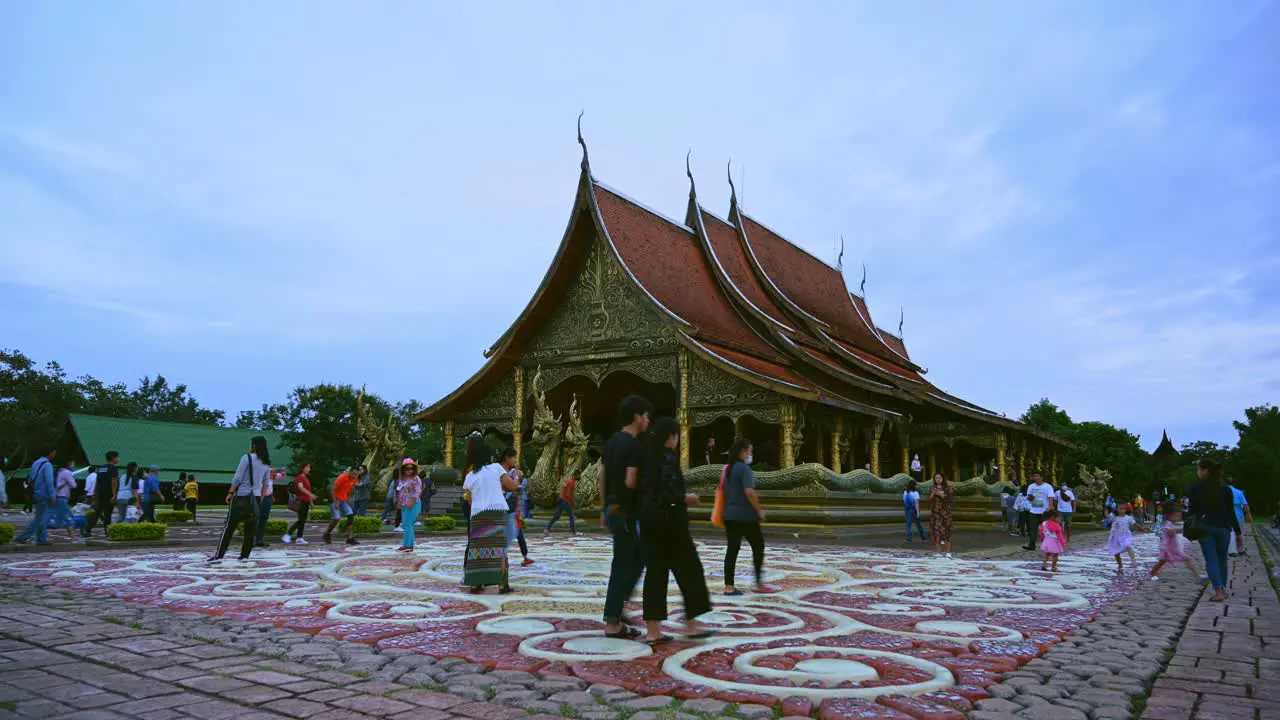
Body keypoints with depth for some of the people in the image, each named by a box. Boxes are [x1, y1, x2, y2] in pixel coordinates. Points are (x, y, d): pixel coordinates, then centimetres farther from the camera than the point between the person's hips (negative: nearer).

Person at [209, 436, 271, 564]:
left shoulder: (247, 458, -8)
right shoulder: (266, 463, 10)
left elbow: (237, 478, -11)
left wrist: (230, 493, -4)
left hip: (242, 496, -5)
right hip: (256, 497, 5)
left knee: (229, 527, -1)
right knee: (250, 528, 8)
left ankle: (219, 555, -1)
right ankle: (245, 555, 10)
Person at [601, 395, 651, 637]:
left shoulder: (611, 442, 12)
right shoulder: (634, 445, -16)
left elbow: (603, 477, 15)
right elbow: (630, 481, -23)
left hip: (612, 508, 9)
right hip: (624, 511, -9)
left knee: (638, 558, 20)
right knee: (622, 565, -2)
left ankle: (617, 604, 21)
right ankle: (612, 623, 5)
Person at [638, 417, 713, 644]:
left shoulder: (648, 456, 10)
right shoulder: (667, 457, -15)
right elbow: (667, 493, -24)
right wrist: (686, 497, -6)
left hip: (649, 520, 8)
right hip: (668, 520, -8)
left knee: (655, 572, 9)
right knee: (688, 569, 7)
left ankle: (653, 630, 8)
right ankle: (690, 624, 15)